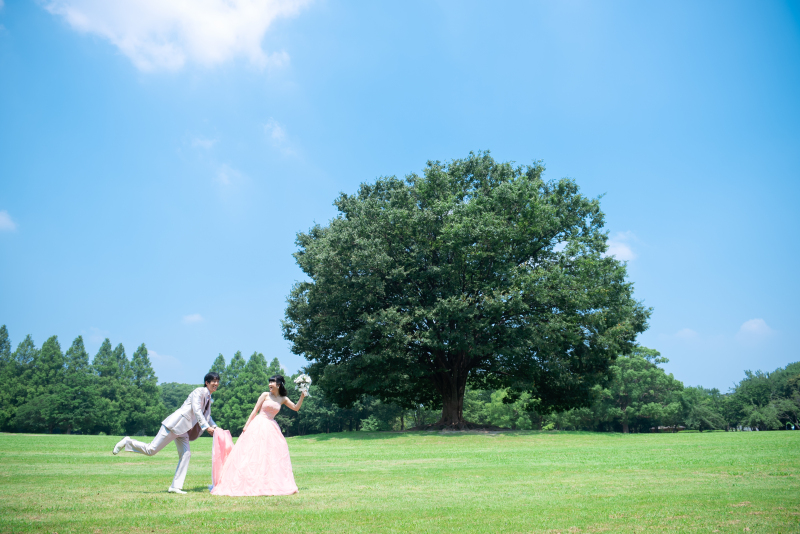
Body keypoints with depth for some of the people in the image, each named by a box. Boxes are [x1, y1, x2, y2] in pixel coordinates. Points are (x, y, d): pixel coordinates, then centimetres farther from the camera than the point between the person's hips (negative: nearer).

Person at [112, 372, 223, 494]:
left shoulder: (209, 398, 15)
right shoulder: (199, 392, -11)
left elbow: (207, 416, 26)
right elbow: (196, 411, -20)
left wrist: (215, 427, 13)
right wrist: (206, 427, -22)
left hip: (183, 429, 8)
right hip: (175, 424, -8)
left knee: (186, 454, -4)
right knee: (151, 450, -6)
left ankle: (175, 486, -1)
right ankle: (127, 442, 16)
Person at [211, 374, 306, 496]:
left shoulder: (283, 399, 9)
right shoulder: (265, 395, 0)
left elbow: (296, 408, 9)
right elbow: (255, 411, 0)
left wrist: (302, 397, -4)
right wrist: (246, 425, -5)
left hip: (271, 428, 4)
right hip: (258, 426, -4)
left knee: (273, 455, 1)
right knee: (252, 453, -7)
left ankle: (270, 484, 10)